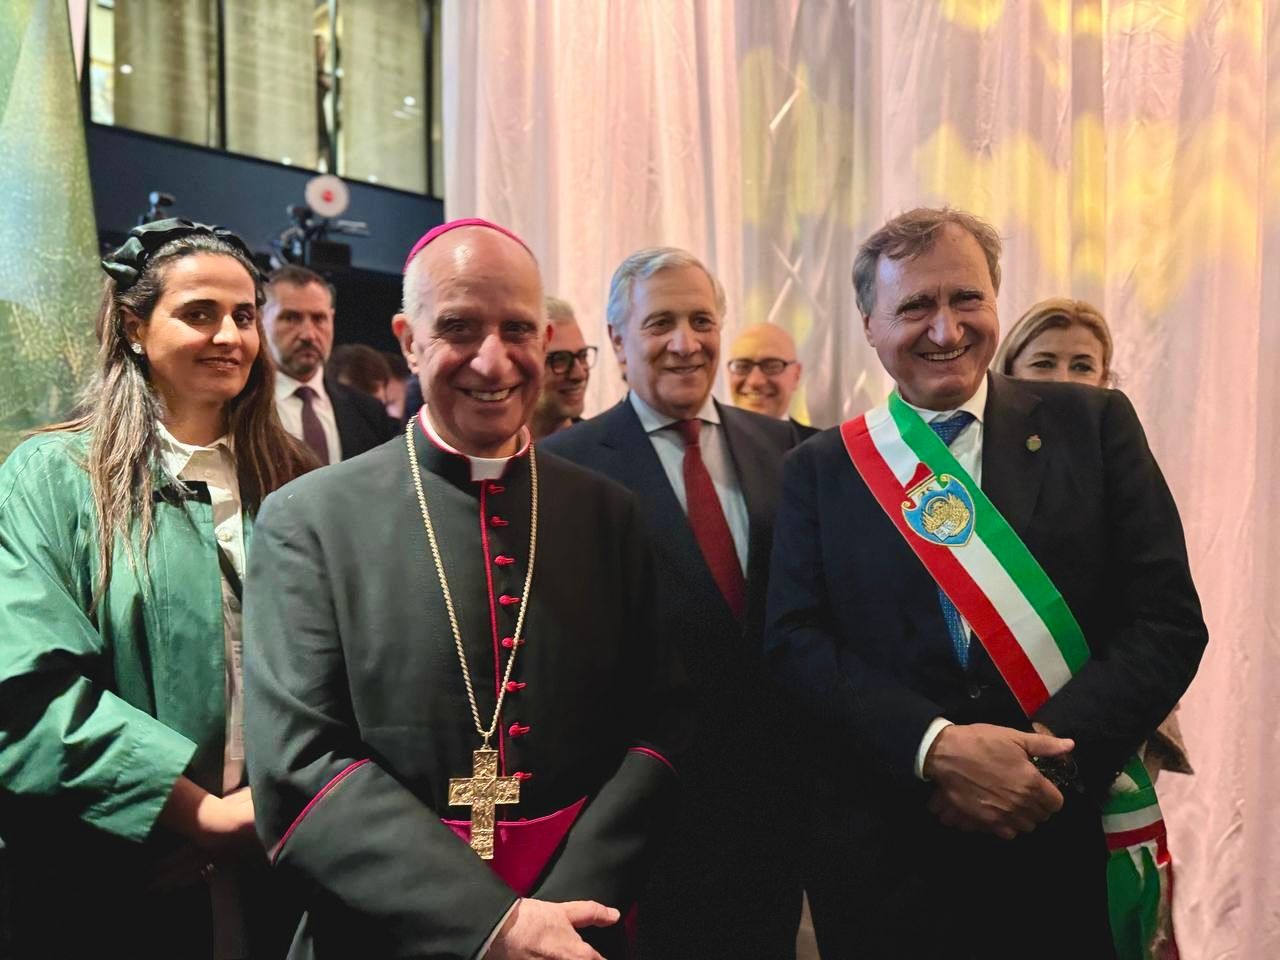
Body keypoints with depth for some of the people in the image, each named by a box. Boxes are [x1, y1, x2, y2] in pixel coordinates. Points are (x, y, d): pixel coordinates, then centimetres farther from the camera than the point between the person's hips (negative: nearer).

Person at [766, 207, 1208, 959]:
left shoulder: (1093, 424, 1)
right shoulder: (822, 469, 2)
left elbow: (1169, 618, -4)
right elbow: (794, 641, -5)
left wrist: (1050, 753, -16)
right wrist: (935, 748, -19)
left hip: (1071, 846, 0)